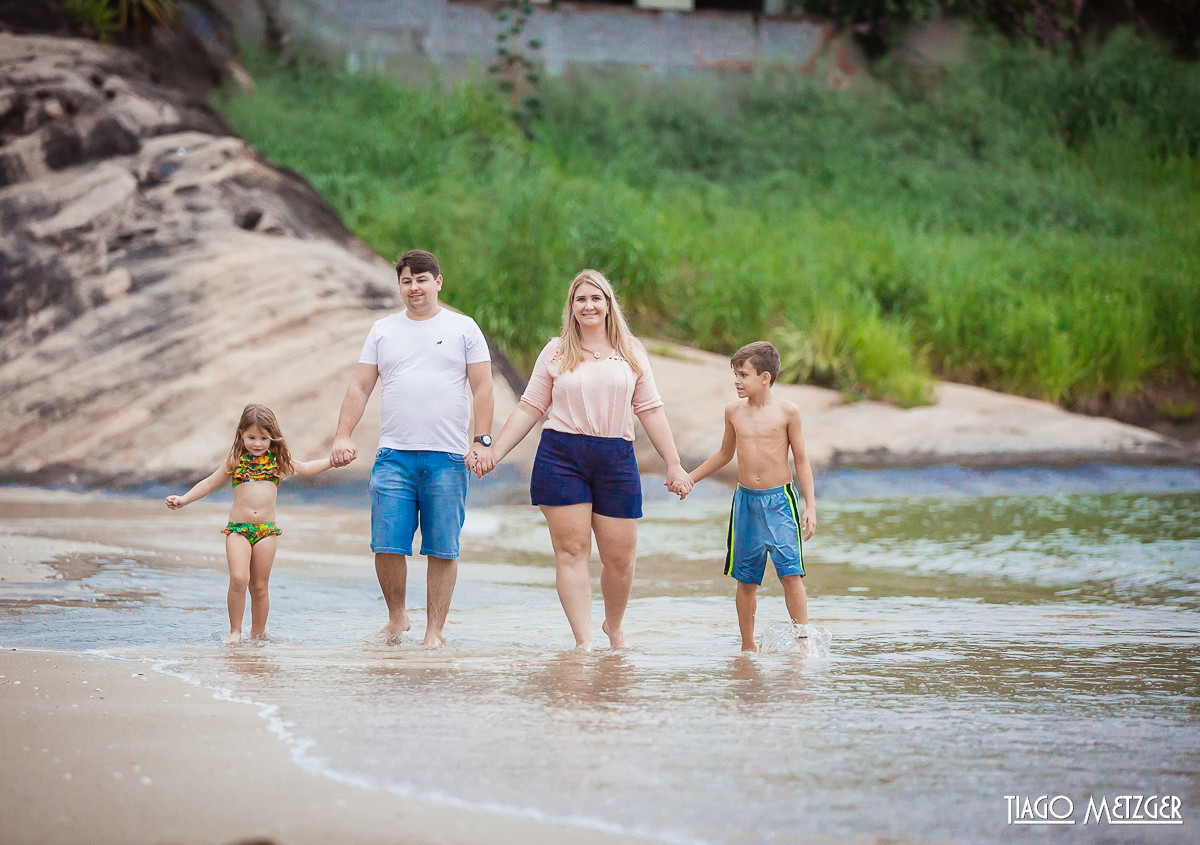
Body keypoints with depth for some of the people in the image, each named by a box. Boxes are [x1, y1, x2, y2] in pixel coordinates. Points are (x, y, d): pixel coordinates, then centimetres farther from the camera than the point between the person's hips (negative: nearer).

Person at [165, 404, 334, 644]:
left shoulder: (278, 461, 10)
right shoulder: (235, 461, 5)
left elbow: (307, 468, 24)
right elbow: (209, 484, 12)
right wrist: (183, 499, 4)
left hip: (266, 530, 2)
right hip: (237, 529, -2)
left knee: (259, 586, 4)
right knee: (238, 579, -18)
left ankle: (258, 633, 16)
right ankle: (235, 631, -9)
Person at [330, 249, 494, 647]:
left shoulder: (463, 328, 8)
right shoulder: (383, 331, 13)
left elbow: (482, 388, 5)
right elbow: (360, 387, 11)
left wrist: (483, 441, -6)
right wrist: (342, 436, 0)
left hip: (447, 457, -1)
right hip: (394, 455, 1)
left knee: (443, 550, -1)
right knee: (387, 546, -5)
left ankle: (435, 630, 5)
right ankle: (396, 617, 15)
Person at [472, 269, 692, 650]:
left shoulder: (631, 352, 11)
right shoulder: (556, 352, 9)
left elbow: (650, 411, 12)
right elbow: (529, 408, 10)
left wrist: (674, 464, 8)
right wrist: (494, 453, 3)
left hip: (616, 460, 1)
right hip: (561, 456, -1)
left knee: (620, 557, 1)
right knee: (572, 550, -7)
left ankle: (614, 626, 26)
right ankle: (583, 641, -8)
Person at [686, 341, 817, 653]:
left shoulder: (786, 412, -4)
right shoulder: (734, 411, 6)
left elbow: (801, 460, 1)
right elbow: (725, 454, 22)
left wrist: (810, 505, -4)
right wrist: (689, 478, 24)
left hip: (780, 499, -4)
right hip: (745, 499, 4)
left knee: (790, 573, -14)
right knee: (746, 579, 7)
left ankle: (803, 639, -9)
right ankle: (748, 645, 17)